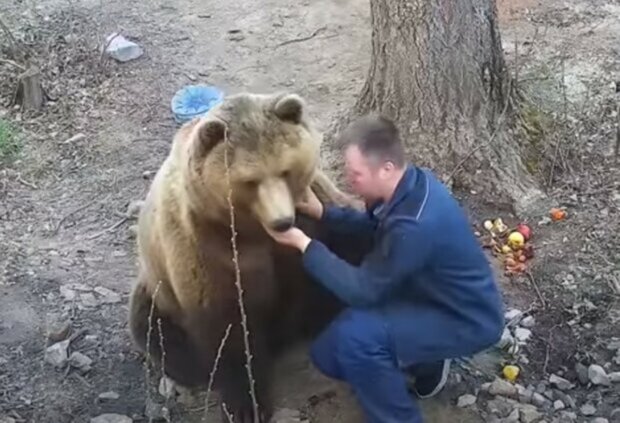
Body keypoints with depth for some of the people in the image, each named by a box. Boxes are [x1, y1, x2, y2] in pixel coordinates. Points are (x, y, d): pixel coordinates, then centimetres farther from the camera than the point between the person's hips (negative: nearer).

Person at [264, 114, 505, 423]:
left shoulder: (415, 224, -37)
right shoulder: (411, 183, -9)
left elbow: (362, 290, -28)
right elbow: (372, 225, 9)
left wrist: (303, 243, -25)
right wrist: (321, 211, -6)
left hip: (468, 320, -9)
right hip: (444, 298, 9)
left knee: (355, 335, -29)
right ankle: (426, 361, 21)